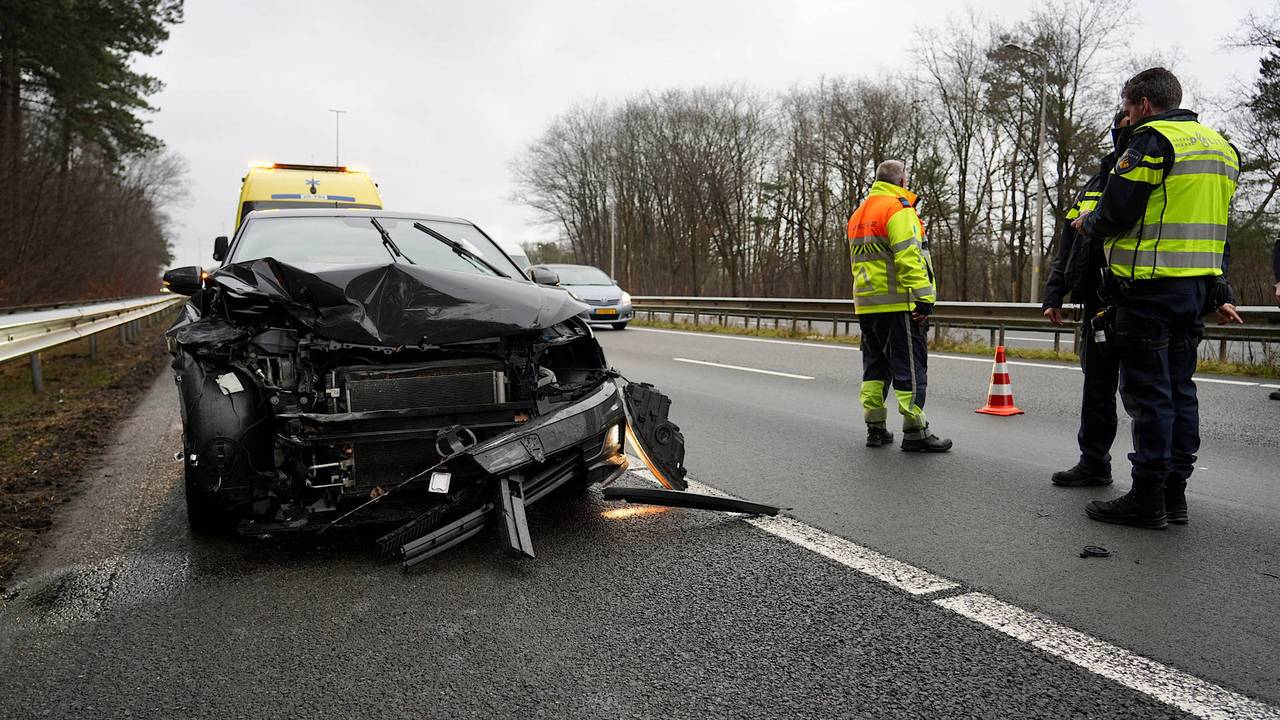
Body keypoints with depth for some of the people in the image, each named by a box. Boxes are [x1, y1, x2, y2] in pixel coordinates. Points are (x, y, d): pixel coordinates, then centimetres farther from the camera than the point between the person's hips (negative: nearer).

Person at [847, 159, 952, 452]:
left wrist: (868, 294, 19)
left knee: (875, 366, 13)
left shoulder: (859, 214, 19)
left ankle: (875, 428, 15)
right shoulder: (899, 209, -8)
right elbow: (909, 258, -18)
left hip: (866, 305, 8)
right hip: (898, 304, -8)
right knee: (910, 368, -4)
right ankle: (914, 432, -1)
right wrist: (924, 299, -19)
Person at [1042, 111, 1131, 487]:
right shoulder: (1095, 184, 18)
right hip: (1097, 303, 6)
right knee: (1096, 388, 11)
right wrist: (1054, 294, 12)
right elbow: (1069, 243, 18)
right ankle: (1094, 463, 22)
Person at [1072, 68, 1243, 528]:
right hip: (1196, 286, 9)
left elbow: (1116, 213, -16)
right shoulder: (1219, 145, 19)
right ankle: (1174, 492, 18)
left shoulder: (1152, 140, -9)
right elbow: (1212, 225, 22)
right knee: (1179, 389, 12)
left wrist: (1087, 225, 5)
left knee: (1147, 391, -5)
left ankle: (1147, 498, 0)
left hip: (1149, 288, -9)